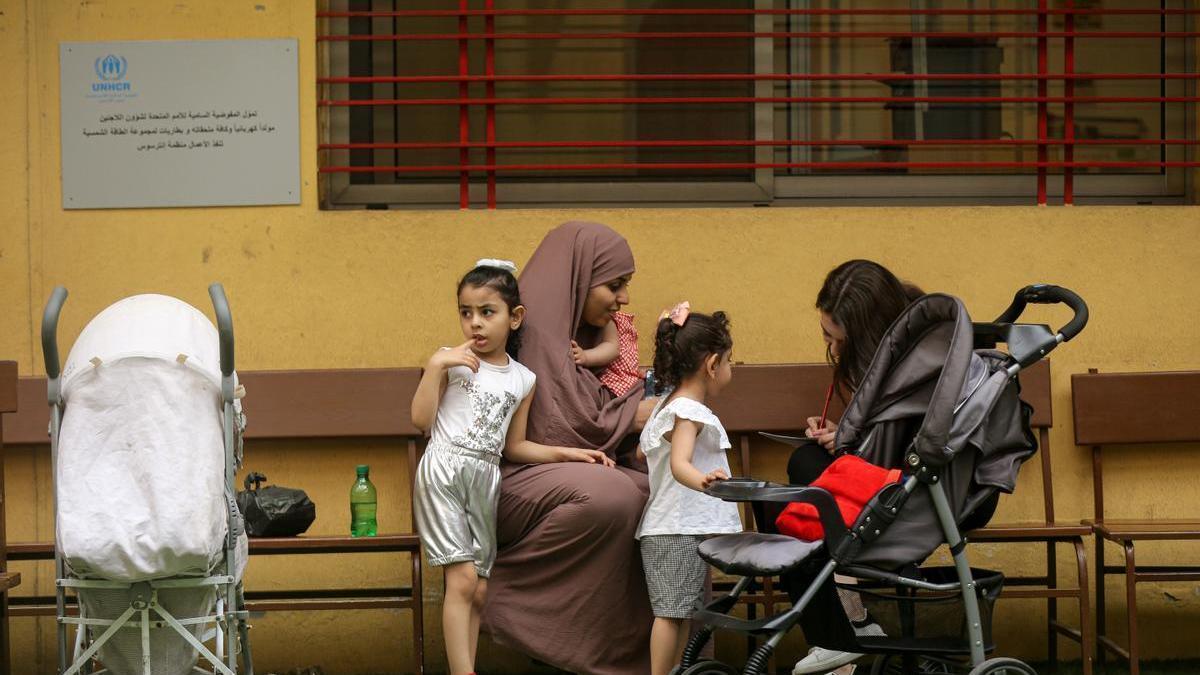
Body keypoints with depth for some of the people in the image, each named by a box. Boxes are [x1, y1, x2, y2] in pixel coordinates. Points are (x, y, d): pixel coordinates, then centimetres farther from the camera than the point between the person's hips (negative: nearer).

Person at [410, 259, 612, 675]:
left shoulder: (523, 380, 10)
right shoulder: (452, 360, -1)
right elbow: (421, 420, -8)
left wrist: (566, 453, 10)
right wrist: (436, 366, -13)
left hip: (486, 479, 5)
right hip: (444, 470, -5)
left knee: (479, 590, 5)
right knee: (463, 579, -15)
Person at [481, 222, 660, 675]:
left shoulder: (577, 330, 15)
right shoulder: (535, 327, -16)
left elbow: (590, 415, 18)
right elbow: (557, 431, -20)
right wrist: (632, 417, -6)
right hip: (508, 476, -9)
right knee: (609, 494, -35)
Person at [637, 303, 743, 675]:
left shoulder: (668, 405, 17)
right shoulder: (689, 412, -16)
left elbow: (644, 451, 30)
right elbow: (679, 464, -31)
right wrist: (702, 481, -52)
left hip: (678, 529, 10)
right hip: (679, 531, -10)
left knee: (683, 612, 11)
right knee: (672, 611, -11)